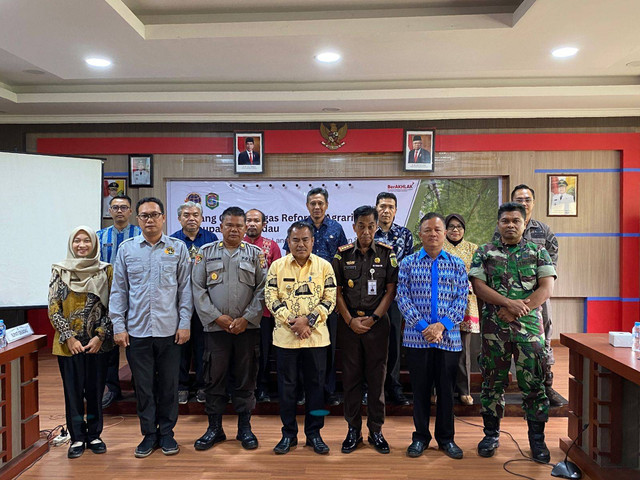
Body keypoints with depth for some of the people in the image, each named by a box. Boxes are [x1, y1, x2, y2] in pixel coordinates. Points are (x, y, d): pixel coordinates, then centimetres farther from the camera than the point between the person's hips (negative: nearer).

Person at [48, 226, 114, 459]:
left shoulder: (106, 271, 0)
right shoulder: (60, 271, 1)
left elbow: (111, 308, 0)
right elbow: (53, 309, -1)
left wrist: (100, 336, -9)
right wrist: (69, 338, -9)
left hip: (98, 343, 0)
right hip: (69, 344, 0)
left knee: (95, 391, 8)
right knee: (73, 391, 7)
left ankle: (94, 435, 24)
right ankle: (77, 438, 21)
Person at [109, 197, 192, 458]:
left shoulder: (178, 248, 2)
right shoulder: (126, 248, 5)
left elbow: (185, 288, 3)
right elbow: (118, 290, 6)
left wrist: (185, 323, -3)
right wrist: (118, 326, 1)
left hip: (169, 329, -1)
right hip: (137, 329, 1)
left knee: (168, 385, 9)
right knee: (143, 386, 9)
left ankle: (166, 432, 25)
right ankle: (149, 434, 25)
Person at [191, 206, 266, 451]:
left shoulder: (256, 254, 6)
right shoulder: (206, 253, 7)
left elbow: (263, 289, 1)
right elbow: (198, 289, 2)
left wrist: (246, 318, -8)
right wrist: (217, 317, -7)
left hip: (247, 327, 0)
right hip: (215, 327, 0)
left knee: (246, 379, 7)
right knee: (214, 379, 7)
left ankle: (245, 427, 21)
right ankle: (214, 428, 21)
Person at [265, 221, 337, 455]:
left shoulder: (324, 266, 3)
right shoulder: (277, 266, 3)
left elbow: (330, 299, -2)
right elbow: (271, 298, -2)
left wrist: (309, 320, -14)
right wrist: (292, 321, -13)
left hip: (316, 336, 0)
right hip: (285, 336, 0)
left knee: (315, 385, 8)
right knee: (287, 386, 8)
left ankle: (313, 433, 23)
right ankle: (289, 433, 23)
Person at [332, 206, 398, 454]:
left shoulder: (387, 254, 1)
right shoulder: (342, 254, 2)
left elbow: (390, 291, 0)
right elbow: (337, 292, 3)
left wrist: (373, 318, -8)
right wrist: (351, 321, -6)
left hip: (377, 322, -1)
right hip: (349, 323, 1)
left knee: (377, 377, 5)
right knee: (351, 376, 7)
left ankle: (376, 430, 19)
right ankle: (353, 430, 20)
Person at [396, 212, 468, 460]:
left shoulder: (457, 265, 7)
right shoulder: (408, 263, 4)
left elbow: (461, 299, 1)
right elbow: (403, 298, -3)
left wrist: (441, 325, -13)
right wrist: (423, 326, -13)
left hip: (448, 337, 1)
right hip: (417, 337, -1)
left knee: (446, 388, 10)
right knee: (420, 388, 8)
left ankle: (446, 438, 26)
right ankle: (421, 437, 24)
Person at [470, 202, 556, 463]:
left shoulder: (538, 252, 8)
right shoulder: (484, 252, 7)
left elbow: (546, 288, -2)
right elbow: (478, 286, -3)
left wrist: (517, 311, -13)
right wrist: (509, 303, -16)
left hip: (529, 325, 0)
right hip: (493, 326, 0)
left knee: (533, 381, 2)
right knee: (493, 380, 8)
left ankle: (537, 438, 17)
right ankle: (491, 434, 22)